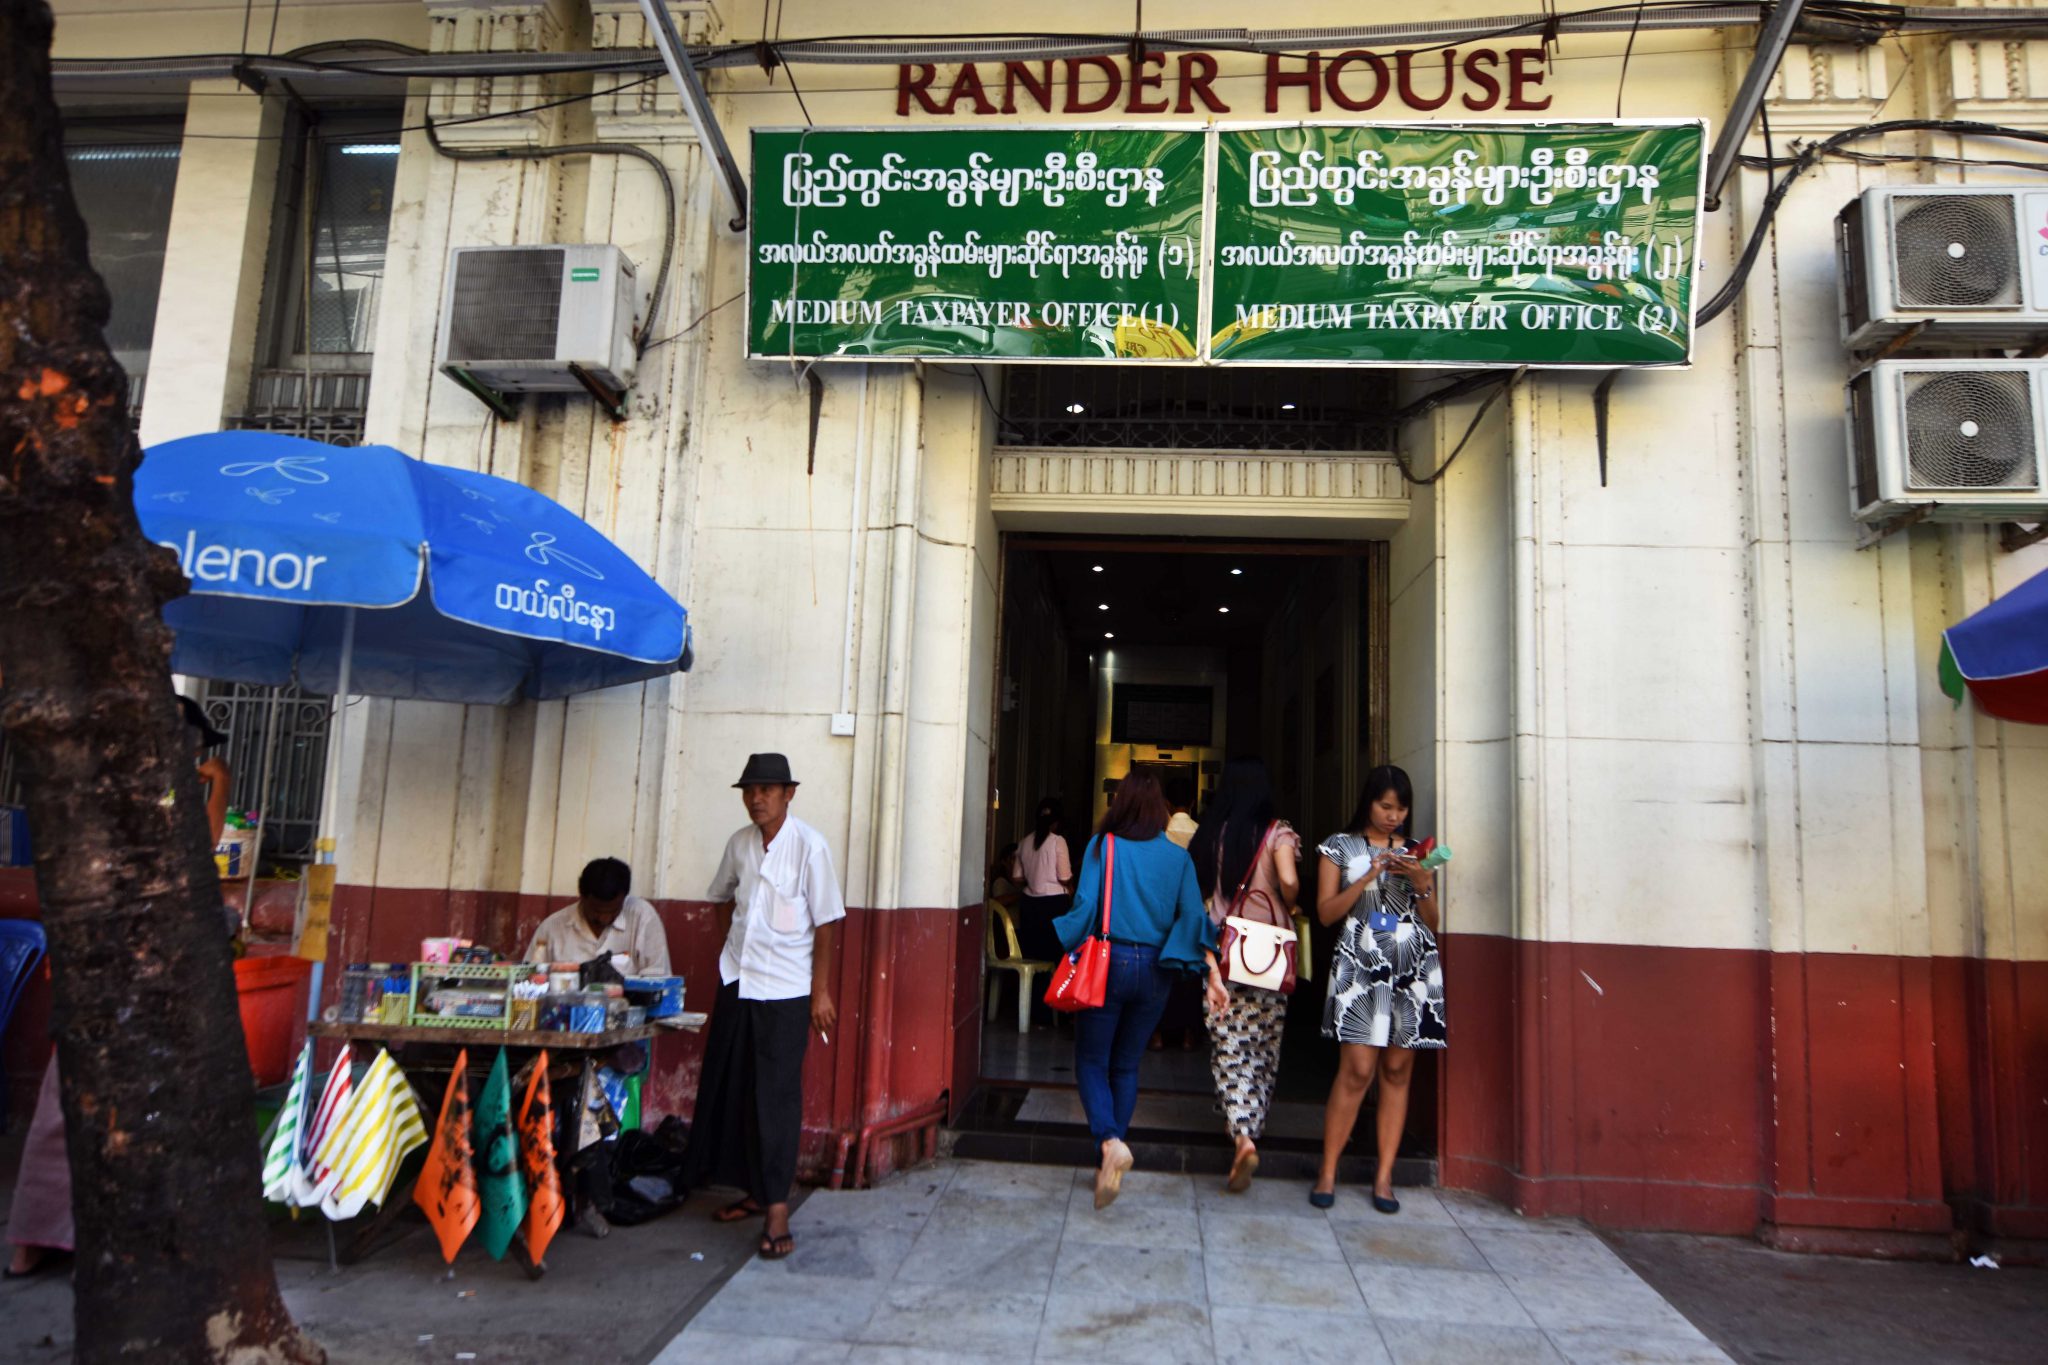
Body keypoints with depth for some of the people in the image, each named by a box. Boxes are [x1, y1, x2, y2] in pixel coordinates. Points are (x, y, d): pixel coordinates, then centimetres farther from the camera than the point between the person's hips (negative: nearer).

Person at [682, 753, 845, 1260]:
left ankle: (776, 1209, 5)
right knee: (731, 1089, 13)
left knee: (776, 1096, -3)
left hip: (785, 990, -6)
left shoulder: (809, 846, -14)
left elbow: (827, 924, -12)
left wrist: (822, 992, -12)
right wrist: (735, 943, 12)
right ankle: (753, 1190, 29)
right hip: (737, 983, 6)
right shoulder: (739, 842, 3)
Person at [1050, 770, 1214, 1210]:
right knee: (1126, 1066, 16)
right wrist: (1209, 975, 5)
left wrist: (1069, 953, -2)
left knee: (1091, 1062, 7)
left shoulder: (1102, 846, -6)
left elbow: (1085, 905, -12)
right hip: (1154, 971, 3)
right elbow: (1193, 917, -4)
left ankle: (1110, 1141, -18)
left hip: (1108, 962, -3)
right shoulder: (1178, 857, 1)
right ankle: (1110, 1165, 19)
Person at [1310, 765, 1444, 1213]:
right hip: (1360, 965, -3)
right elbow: (1325, 912, -2)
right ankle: (1327, 1172, 2)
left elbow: (1433, 924, 13)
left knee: (1397, 1071, 4)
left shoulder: (1415, 852, 13)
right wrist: (1368, 878, -12)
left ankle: (1384, 1176, 13)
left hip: (1412, 967, 3)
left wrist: (1421, 885, -5)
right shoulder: (1340, 846, 6)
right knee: (1357, 1070, -10)